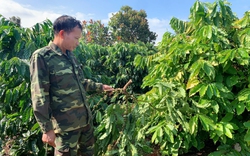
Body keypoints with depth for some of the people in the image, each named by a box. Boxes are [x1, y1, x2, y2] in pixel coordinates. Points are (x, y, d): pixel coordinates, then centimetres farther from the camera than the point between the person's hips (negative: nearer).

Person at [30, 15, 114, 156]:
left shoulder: (71, 56, 8)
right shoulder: (41, 57, -14)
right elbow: (39, 96, -15)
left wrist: (100, 87, 21)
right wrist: (47, 128, -15)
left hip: (86, 118, 7)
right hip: (66, 124, -7)